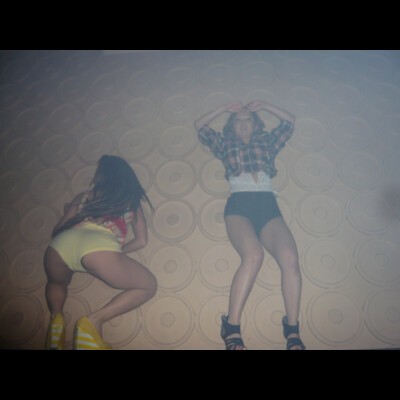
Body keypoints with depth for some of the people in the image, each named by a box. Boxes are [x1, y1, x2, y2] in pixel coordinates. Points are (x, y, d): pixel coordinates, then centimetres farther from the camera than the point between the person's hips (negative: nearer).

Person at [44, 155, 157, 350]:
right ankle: (93, 321, 0)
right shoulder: (131, 200, 30)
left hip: (59, 245, 4)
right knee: (148, 286, 16)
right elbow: (141, 241, 28)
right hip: (99, 246, -4)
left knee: (56, 282, 39)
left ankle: (55, 316, 8)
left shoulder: (83, 196, 32)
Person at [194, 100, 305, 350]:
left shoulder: (267, 141, 30)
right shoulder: (225, 145, 26)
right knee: (253, 255, -33)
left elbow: (290, 122, 32)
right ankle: (232, 328, -24)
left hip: (268, 206, 2)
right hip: (239, 206, -2)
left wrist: (264, 106, 28)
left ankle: (293, 332, -16)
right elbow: (200, 126, 23)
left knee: (290, 258, -26)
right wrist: (226, 109, 23)